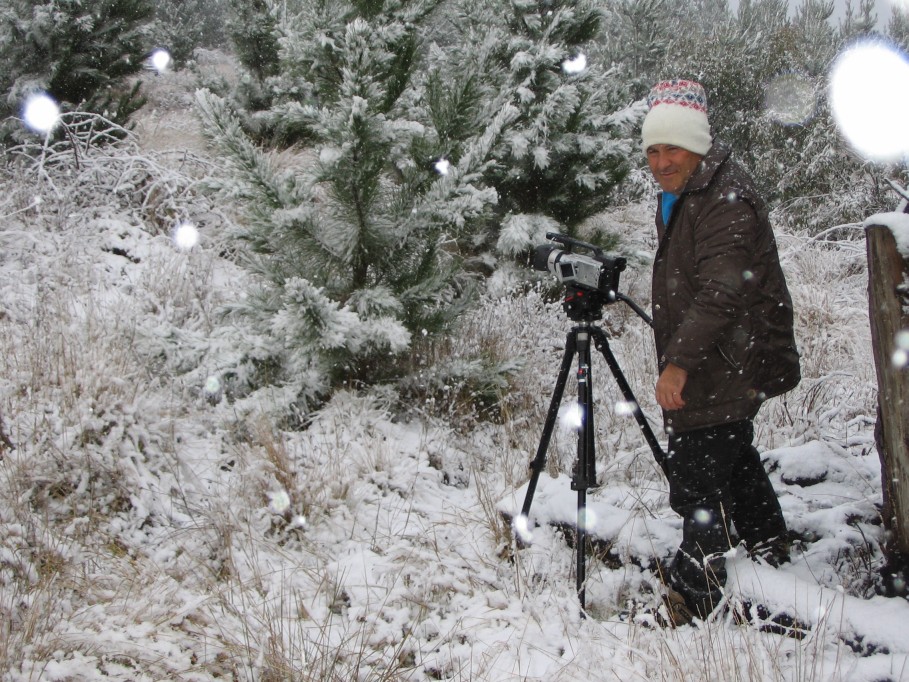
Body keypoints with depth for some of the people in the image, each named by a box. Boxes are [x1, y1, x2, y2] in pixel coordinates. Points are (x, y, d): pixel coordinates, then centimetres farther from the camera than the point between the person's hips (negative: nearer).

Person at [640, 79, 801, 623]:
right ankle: (767, 540, 45)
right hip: (723, 368, 11)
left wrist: (679, 362, -32)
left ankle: (694, 595, -5)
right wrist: (677, 358, 24)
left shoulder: (728, 201, -20)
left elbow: (720, 293, -28)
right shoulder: (679, 196, 13)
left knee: (698, 479, -11)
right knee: (733, 454, 26)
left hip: (724, 368, -11)